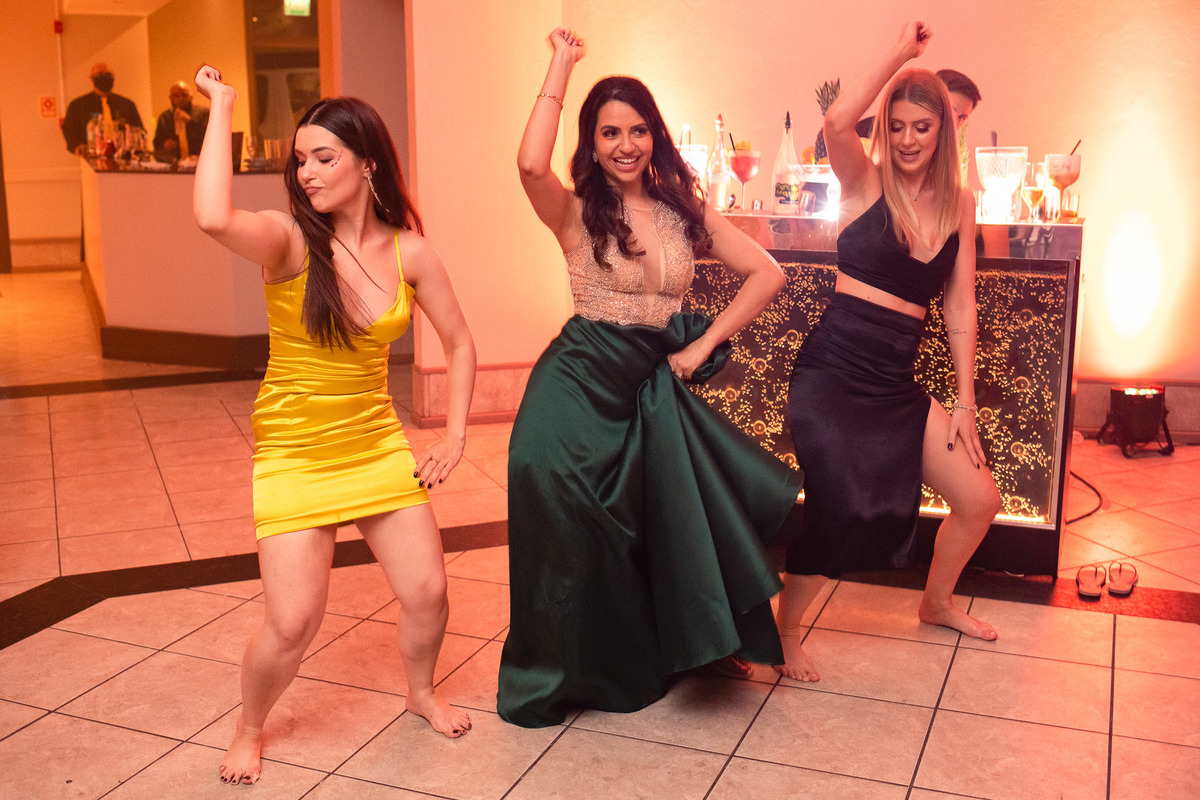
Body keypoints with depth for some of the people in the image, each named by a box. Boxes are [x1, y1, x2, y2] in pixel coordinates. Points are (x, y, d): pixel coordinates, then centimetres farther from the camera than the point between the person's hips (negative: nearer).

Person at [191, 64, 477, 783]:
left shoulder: (409, 253, -4)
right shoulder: (289, 239, -15)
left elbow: (459, 344, 7)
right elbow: (213, 217, -38)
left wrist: (455, 435, 1)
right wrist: (222, 106, -26)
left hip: (378, 443, 3)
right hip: (295, 452, -3)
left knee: (427, 590, 3)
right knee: (293, 623, -8)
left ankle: (422, 690, 37)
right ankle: (250, 731, 24)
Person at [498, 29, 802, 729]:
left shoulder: (685, 211, 7)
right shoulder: (577, 212, -5)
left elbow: (768, 274, 8)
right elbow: (531, 164, -28)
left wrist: (706, 343, -1)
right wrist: (562, 65, -17)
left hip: (655, 387, 4)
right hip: (579, 387, -3)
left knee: (686, 518, 3)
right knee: (575, 539, -3)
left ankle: (702, 646, 30)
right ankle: (566, 673, 21)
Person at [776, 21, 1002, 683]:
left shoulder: (959, 204, 11)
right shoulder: (866, 182, -2)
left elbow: (960, 307, 13)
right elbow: (836, 121, -25)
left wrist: (965, 402, 10)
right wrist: (901, 52, -13)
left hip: (897, 385, 6)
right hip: (832, 372, -5)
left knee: (980, 501, 9)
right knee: (841, 513, -17)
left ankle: (936, 604, 38)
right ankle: (786, 630, 10)